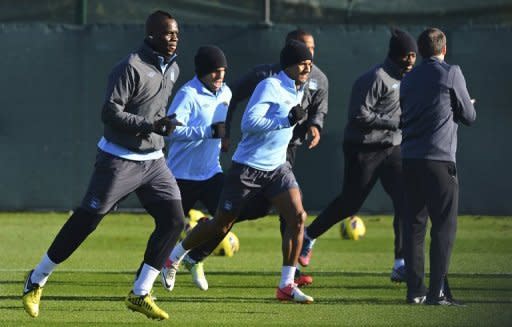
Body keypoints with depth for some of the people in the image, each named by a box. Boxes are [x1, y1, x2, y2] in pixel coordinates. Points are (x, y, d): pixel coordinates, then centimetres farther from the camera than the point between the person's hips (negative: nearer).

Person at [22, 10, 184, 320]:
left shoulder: (172, 69, 9)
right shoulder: (131, 68, -17)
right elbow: (110, 112, -22)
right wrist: (150, 125, -27)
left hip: (153, 161, 7)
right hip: (120, 161, -7)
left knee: (174, 220, -6)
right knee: (85, 221, -4)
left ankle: (140, 294, 1)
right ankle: (36, 282, 11)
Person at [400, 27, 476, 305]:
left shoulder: (408, 79, 14)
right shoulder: (451, 74, -3)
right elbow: (469, 116, 3)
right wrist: (466, 106, 24)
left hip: (410, 158, 5)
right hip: (439, 158, -5)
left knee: (414, 225, 9)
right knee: (444, 226, -3)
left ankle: (415, 290, 7)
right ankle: (437, 291, -10)